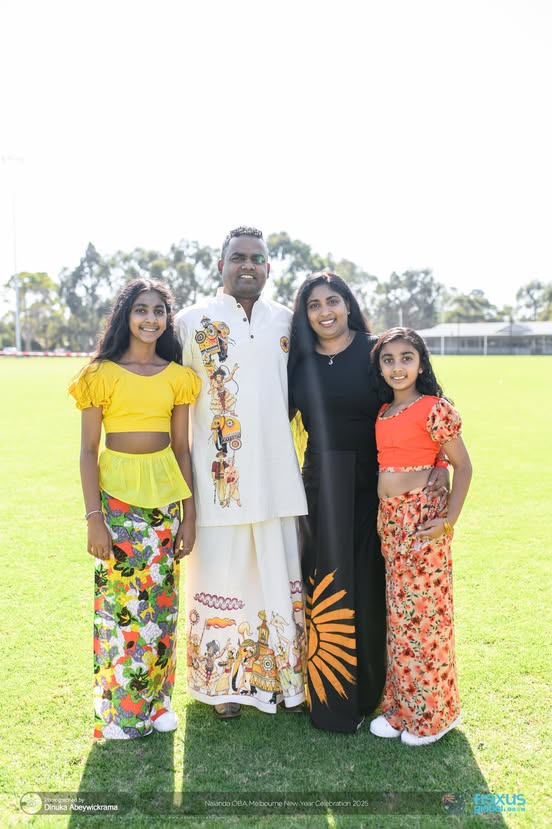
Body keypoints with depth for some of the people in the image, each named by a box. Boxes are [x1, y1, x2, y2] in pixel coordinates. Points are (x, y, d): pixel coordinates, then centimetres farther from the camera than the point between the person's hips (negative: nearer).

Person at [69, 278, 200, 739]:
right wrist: (94, 518, -10)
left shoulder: (176, 376, 5)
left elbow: (181, 447, 7)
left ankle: (155, 700, 29)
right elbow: (88, 450, -4)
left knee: (161, 603, 11)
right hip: (116, 492, -3)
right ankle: (119, 710, 23)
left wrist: (189, 516, 4)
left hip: (165, 494, 3)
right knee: (119, 601, 4)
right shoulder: (102, 373, -4)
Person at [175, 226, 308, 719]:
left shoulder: (286, 321, 10)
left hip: (276, 473, 3)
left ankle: (281, 677, 27)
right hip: (219, 474, -3)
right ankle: (225, 682, 25)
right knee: (222, 573, 6)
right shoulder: (193, 322, 0)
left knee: (280, 573, 10)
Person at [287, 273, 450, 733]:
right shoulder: (299, 361, 7)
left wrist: (441, 462, -12)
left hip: (372, 484, -2)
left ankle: (367, 688, 25)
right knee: (325, 583, 6)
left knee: (367, 583, 5)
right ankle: (329, 692, 23)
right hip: (320, 485, 3)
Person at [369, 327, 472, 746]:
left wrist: (449, 519, -13)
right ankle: (402, 707, 27)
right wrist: (383, 518, 8)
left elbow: (463, 466, -7)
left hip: (422, 520, -7)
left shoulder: (434, 408, -10)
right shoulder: (383, 412, 11)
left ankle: (434, 713, 20)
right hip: (389, 520, 7)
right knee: (398, 614, 14)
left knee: (423, 614, 1)